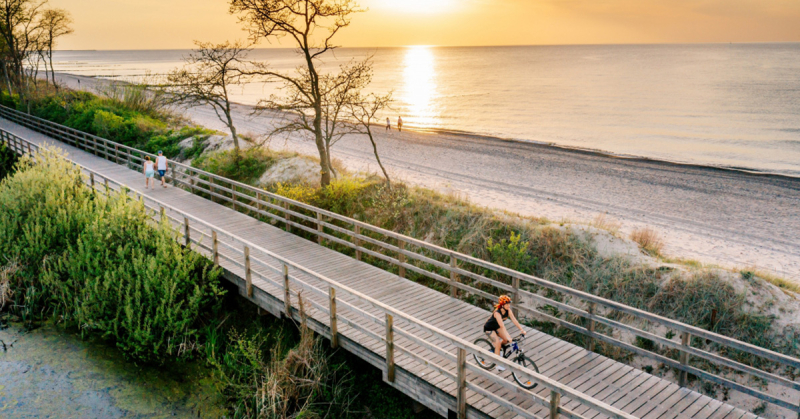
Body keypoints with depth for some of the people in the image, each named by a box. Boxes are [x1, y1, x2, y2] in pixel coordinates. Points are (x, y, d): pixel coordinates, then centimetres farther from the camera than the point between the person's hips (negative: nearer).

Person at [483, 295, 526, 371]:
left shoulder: (508, 310, -16)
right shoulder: (497, 313, -36)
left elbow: (514, 320, -19)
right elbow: (502, 326, -44)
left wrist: (521, 330, -28)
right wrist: (507, 337, -50)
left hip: (497, 326, 7)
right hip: (489, 328, -7)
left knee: (507, 339, -10)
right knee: (498, 344, -17)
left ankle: (498, 349, 19)